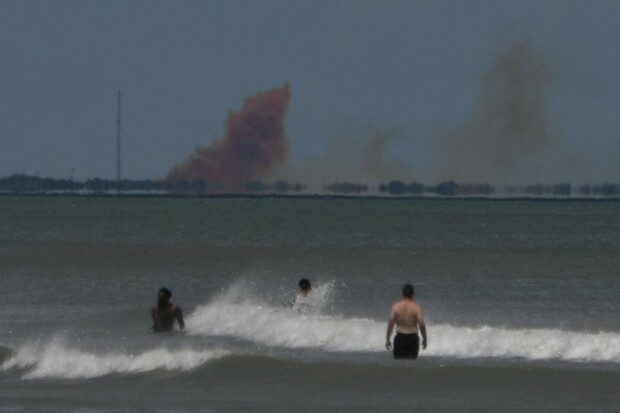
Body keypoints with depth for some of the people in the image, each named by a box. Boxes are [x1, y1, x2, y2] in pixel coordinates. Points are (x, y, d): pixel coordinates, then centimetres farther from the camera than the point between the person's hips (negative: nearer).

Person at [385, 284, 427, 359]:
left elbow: (390, 324, -5)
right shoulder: (416, 307, -7)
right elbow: (421, 325, -9)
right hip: (412, 338, -1)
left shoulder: (396, 306, -4)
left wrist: (387, 339, 3)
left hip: (399, 338, 1)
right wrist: (425, 339, 4)